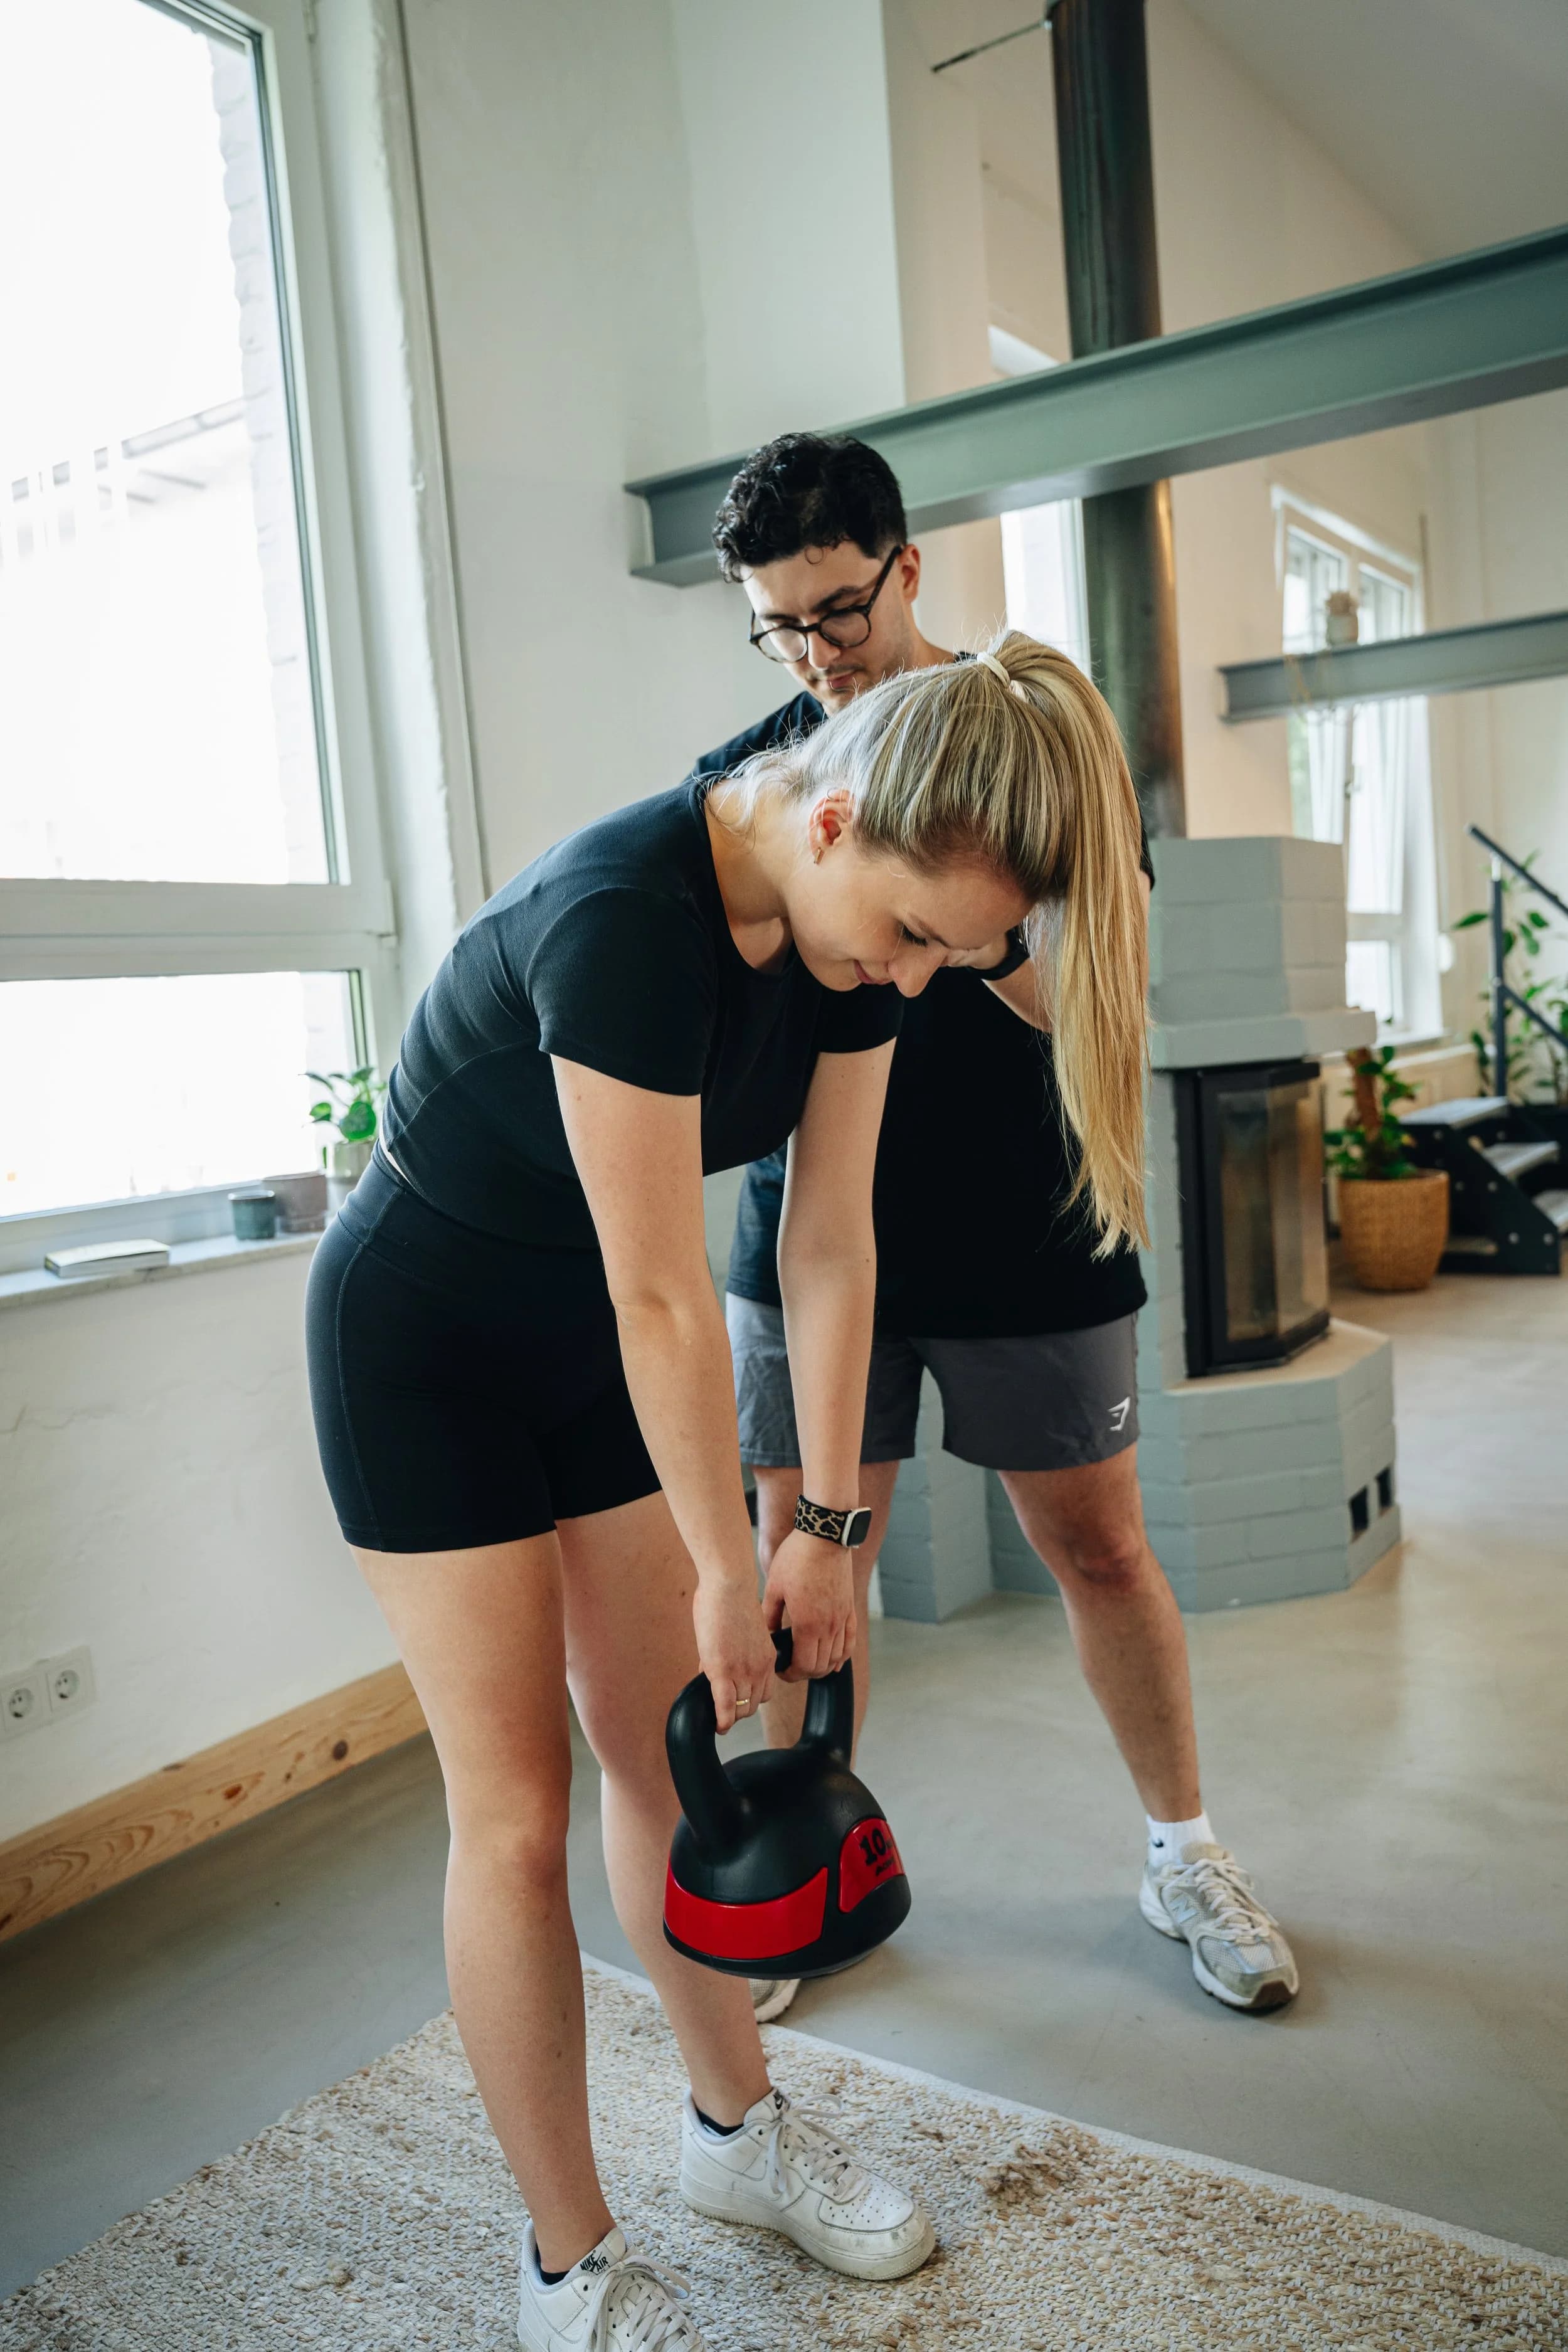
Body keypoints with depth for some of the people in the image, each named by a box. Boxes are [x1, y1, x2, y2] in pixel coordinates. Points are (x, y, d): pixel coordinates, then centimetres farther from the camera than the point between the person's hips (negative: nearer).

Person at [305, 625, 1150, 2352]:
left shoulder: (851, 929, -10)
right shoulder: (623, 918, -34)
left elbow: (829, 1244, -6)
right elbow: (663, 1298, -28)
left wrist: (825, 1526, -4)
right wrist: (725, 1567, -17)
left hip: (589, 1346, 6)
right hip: (424, 1346, -6)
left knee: (661, 1744, 13)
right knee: (516, 1808, 0)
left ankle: (737, 2132, 33)